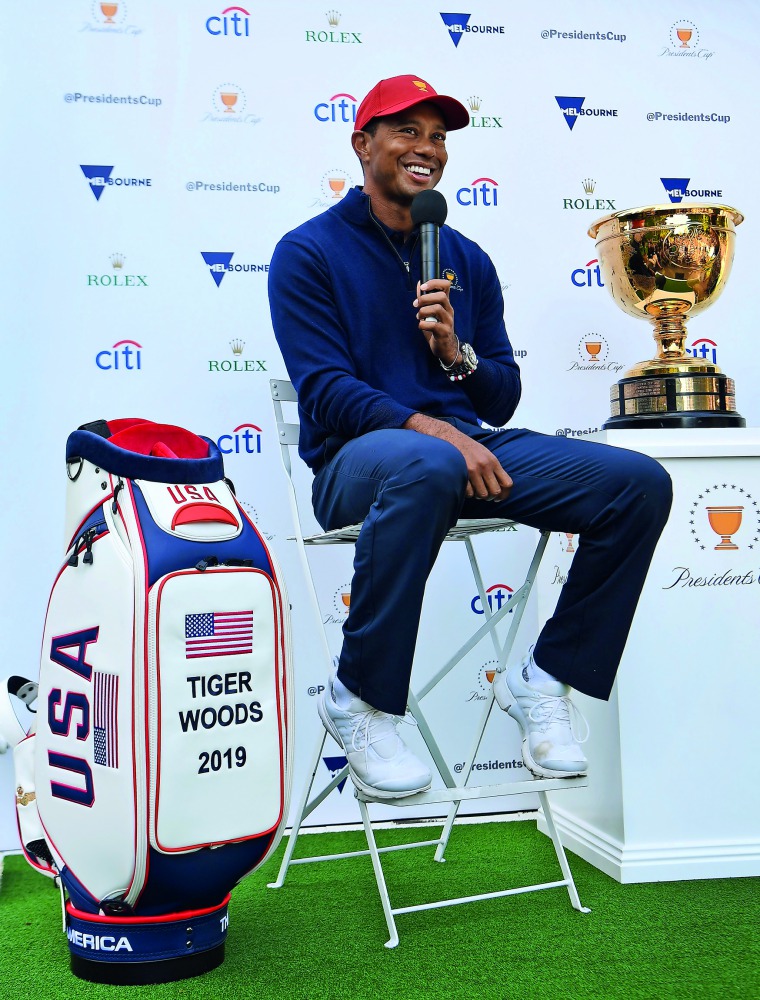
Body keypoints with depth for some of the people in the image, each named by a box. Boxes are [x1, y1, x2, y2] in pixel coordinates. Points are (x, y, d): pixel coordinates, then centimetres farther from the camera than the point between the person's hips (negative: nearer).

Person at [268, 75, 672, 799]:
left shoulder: (468, 262, 19)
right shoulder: (309, 252, 4)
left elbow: (502, 400, 15)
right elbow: (325, 393, -9)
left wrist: (454, 350, -7)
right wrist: (436, 430, -22)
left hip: (470, 447, 5)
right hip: (359, 459, -5)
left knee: (641, 482, -13)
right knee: (426, 465, -42)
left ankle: (543, 680, 1)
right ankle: (360, 700, -20)